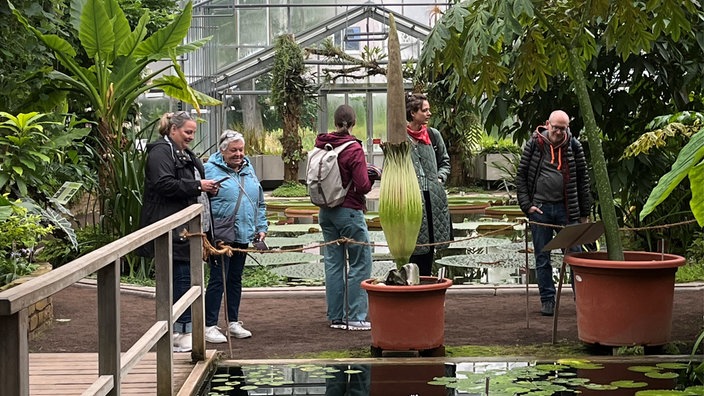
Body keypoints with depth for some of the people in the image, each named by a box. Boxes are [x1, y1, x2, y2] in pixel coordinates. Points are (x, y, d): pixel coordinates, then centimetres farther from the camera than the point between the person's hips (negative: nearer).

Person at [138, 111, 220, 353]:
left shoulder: (184, 154, 23)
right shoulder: (161, 152, -9)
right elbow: (164, 184, -22)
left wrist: (208, 189, 14)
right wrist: (197, 186, -19)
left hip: (189, 228, 10)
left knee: (185, 278, 11)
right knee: (182, 277, -10)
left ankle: (181, 331, 17)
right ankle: (182, 333, -7)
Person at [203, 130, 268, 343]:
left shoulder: (248, 169, 15)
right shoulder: (210, 170, -7)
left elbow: (260, 203, 21)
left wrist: (261, 227, 12)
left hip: (243, 237, 7)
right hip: (221, 236, -7)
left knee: (235, 279, 14)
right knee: (218, 280, -5)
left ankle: (233, 322, 22)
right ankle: (210, 326, 0)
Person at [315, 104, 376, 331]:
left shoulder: (321, 147, 3)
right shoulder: (353, 149, -15)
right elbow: (363, 185, -16)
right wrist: (373, 176, 2)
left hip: (326, 212, 7)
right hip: (349, 211, -7)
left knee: (333, 263, 12)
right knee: (360, 262, 2)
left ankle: (336, 317, 16)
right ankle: (356, 318, 1)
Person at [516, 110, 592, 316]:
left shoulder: (574, 146, 1)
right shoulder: (533, 145, 0)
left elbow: (582, 179, 5)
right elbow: (521, 177, 3)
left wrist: (584, 213, 3)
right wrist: (527, 205, -5)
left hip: (566, 208, 0)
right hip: (540, 208, 0)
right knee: (542, 258, 5)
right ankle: (547, 300, 13)